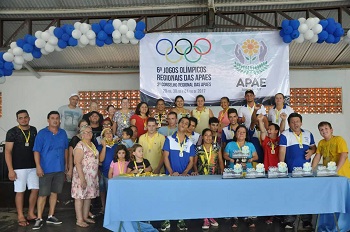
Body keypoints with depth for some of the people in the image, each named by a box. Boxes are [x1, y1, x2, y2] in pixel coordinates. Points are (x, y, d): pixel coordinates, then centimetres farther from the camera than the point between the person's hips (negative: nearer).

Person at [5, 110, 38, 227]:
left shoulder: (33, 130, 8)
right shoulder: (12, 132, -5)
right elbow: (8, 151, -7)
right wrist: (10, 170, -12)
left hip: (33, 166, 4)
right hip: (19, 168, -4)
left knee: (35, 189, 6)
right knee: (20, 192, 2)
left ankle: (31, 214, 21)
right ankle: (20, 216, 15)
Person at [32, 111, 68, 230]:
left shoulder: (63, 133, 6)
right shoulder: (42, 133, -6)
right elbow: (36, 151, -8)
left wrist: (66, 164, 12)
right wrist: (38, 167, -15)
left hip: (60, 169, 4)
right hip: (46, 169, -4)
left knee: (54, 193, 12)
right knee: (43, 194, -2)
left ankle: (51, 216, 23)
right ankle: (39, 219, 8)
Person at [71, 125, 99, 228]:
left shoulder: (93, 145, 14)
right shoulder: (80, 146, -11)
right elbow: (77, 163, -18)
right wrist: (82, 178, -21)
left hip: (92, 176, 8)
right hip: (82, 175, -8)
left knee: (89, 196, 13)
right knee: (80, 196, -1)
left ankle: (85, 217, 24)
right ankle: (79, 220, 5)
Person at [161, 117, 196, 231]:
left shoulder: (190, 143, 7)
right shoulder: (169, 139, 1)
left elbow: (191, 161, 4)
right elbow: (165, 157, -4)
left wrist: (185, 173, -12)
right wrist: (171, 172, -14)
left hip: (185, 176, 2)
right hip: (171, 175, -2)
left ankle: (181, 220, 19)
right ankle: (166, 220, 14)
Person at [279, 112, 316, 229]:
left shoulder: (308, 134, 15)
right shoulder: (285, 135, 2)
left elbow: (313, 146, 21)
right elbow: (282, 151, -3)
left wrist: (311, 151, -3)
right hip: (291, 170, -3)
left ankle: (307, 220, 16)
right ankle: (289, 221, 7)